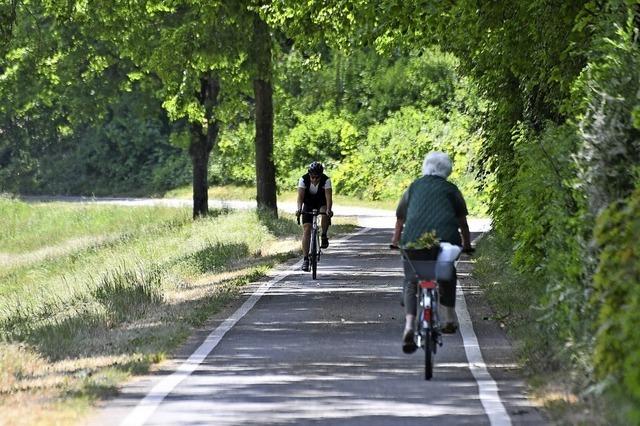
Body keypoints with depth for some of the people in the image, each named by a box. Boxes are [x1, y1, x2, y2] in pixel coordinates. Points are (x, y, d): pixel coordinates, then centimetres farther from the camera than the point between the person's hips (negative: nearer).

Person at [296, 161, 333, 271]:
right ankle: (305, 259, -10)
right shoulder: (304, 180, -25)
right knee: (306, 229, -12)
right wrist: (299, 209, -50)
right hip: (308, 204, 1)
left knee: (325, 214, -35)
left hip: (321, 203, -1)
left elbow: (328, 197, -35)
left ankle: (324, 236, -10)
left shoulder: (326, 180, -27)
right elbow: (300, 196, -32)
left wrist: (329, 209, -53)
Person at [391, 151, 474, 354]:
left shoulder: (414, 187, 21)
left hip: (414, 238, 1)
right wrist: (467, 244, 31)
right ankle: (449, 319, 25)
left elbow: (400, 218, 29)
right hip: (444, 236, -1)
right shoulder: (451, 190, 15)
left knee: (411, 283, 6)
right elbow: (462, 221, 19)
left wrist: (396, 240, 43)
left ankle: (409, 325, -14)